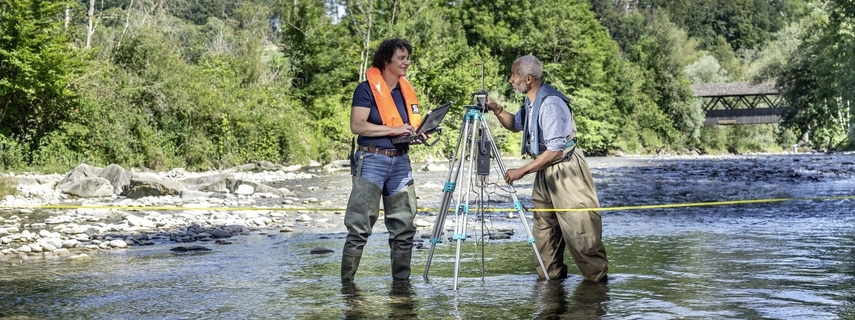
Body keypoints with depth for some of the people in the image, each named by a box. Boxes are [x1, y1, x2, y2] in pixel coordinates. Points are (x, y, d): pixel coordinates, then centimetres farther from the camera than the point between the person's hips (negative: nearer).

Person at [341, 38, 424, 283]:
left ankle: (402, 280, 16)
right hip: (372, 160, -6)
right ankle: (346, 281, 0)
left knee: (404, 226, 7)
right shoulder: (367, 89, -6)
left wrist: (417, 136, 1)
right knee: (360, 227, -6)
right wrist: (393, 130, -19)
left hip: (400, 162, 7)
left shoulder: (407, 90, 13)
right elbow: (357, 125, -16)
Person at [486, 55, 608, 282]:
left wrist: (522, 171, -25)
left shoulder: (550, 103, -23)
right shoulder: (531, 102, 6)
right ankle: (550, 275, 20)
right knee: (543, 227, 12)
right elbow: (515, 125, 26)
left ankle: (597, 277, 1)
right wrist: (496, 109, 7)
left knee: (579, 229, -7)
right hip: (545, 171, 10)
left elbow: (555, 150, -27)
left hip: (566, 170, -10)